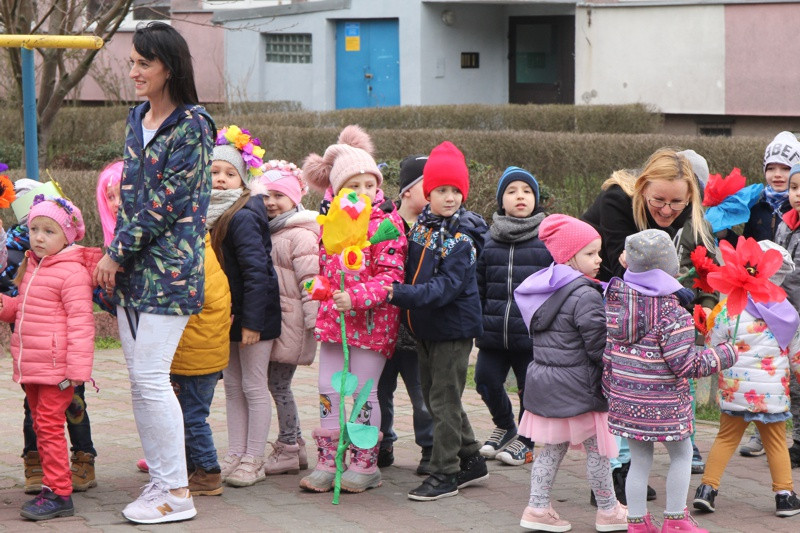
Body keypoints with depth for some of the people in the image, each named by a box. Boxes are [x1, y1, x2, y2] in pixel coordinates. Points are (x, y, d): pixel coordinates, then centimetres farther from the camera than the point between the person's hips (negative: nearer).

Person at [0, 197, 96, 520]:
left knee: (49, 426, -8)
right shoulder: (31, 268, 14)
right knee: (41, 426, 13)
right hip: (30, 366, 9)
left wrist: (77, 369, -20)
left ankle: (58, 494, -3)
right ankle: (52, 487, 21)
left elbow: (80, 322, -17)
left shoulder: (72, 272, -13)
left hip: (56, 367, -9)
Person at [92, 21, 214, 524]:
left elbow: (167, 201, -16)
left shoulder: (191, 125, -11)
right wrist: (117, 254, 10)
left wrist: (118, 254, -12)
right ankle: (160, 479, 17)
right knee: (140, 379, 8)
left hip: (169, 266, -8)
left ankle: (178, 492, -1)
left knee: (151, 377, -9)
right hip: (131, 268, 8)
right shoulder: (138, 118, 14)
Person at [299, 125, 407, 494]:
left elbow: (391, 275, -15)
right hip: (333, 318, 6)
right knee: (327, 390, 5)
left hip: (370, 320, -6)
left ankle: (366, 464, 12)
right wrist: (324, 299, 9)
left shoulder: (386, 223, -9)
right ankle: (327, 461, 13)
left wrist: (355, 297, -24)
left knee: (364, 391, 0)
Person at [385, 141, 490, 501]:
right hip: (425, 326, 8)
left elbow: (445, 288, -27)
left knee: (444, 400, -4)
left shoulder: (462, 239, -18)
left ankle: (445, 474, 5)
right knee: (433, 395, 16)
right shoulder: (421, 228, 6)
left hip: (453, 326, -8)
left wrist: (401, 294, -34)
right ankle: (472, 461, 28)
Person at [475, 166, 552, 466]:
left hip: (533, 334, -3)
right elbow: (477, 283, 12)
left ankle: (525, 441, 30)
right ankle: (504, 427, 36)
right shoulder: (489, 239, 6)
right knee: (486, 381, 7)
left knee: (530, 388, 6)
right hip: (493, 332, 3)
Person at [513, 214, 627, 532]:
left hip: (543, 381, 8)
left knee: (553, 448, 16)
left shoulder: (543, 288, 9)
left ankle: (537, 507, 15)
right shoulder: (586, 296, -18)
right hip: (577, 384, -8)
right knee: (597, 450, 6)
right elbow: (599, 346, -17)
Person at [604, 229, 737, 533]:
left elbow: (605, 351, 7)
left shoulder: (615, 300, -1)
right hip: (663, 403, -5)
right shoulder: (673, 314, -18)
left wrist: (609, 387, 20)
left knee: (639, 460, 16)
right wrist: (725, 354, -5)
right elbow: (685, 364, -18)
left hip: (624, 400, 5)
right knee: (682, 453, 16)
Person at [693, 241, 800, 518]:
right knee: (776, 442, 13)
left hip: (735, 391, -1)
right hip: (773, 395, 1)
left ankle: (707, 488, 8)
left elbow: (713, 348, -5)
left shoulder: (730, 309, -12)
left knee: (726, 438, 12)